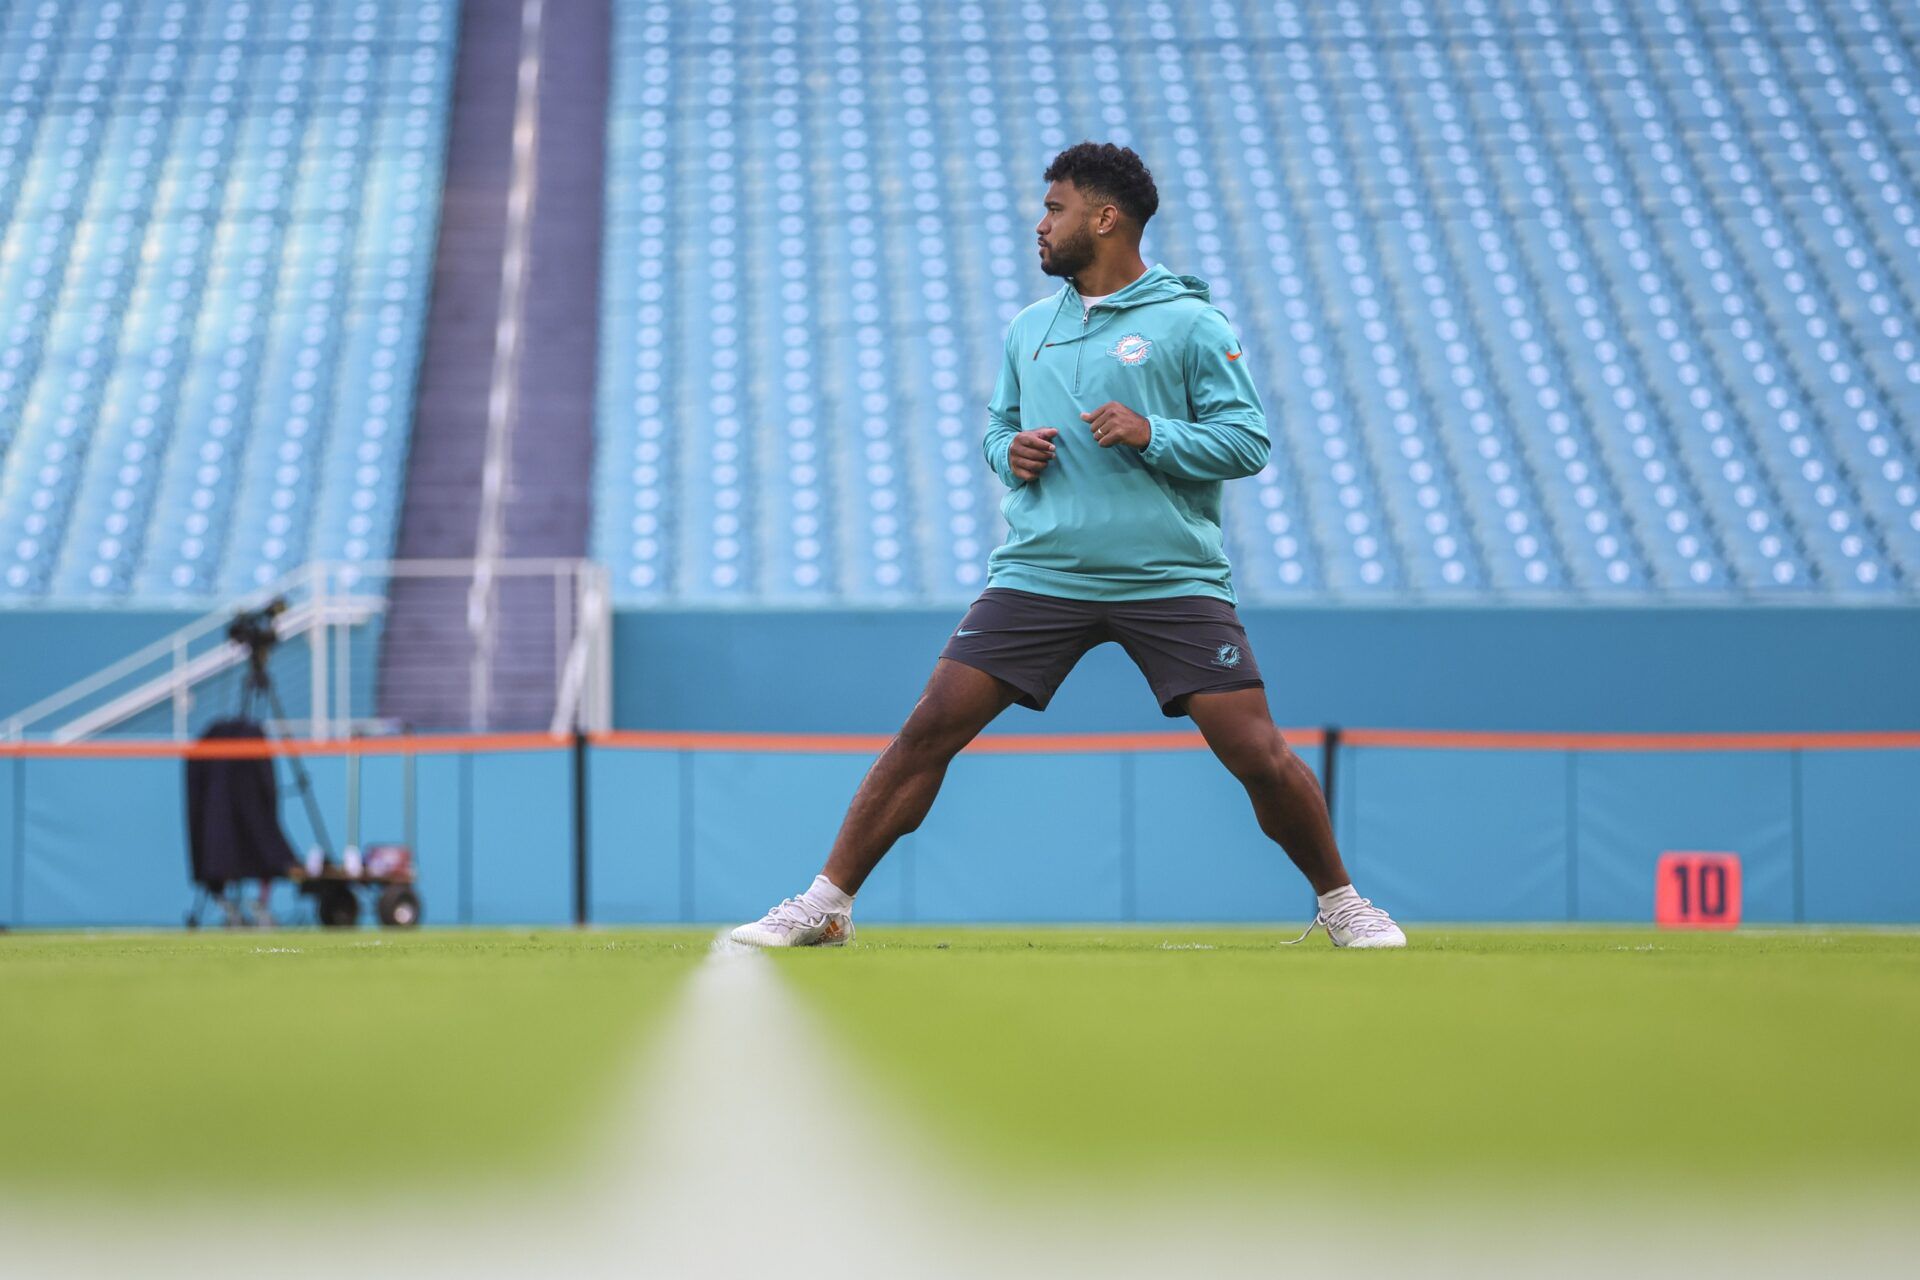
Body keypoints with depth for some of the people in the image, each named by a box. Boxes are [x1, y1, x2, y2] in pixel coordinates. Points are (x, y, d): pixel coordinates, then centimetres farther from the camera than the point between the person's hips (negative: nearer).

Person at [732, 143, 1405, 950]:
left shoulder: (1190, 324, 0)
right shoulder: (1028, 330, 15)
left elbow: (1248, 440, -3)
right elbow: (997, 425, 26)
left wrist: (1153, 435, -17)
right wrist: (1010, 451, 2)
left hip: (1173, 581, -3)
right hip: (1041, 573, 3)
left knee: (1257, 755, -9)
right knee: (928, 730, -6)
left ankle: (1340, 903, 13)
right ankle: (824, 906, 1)